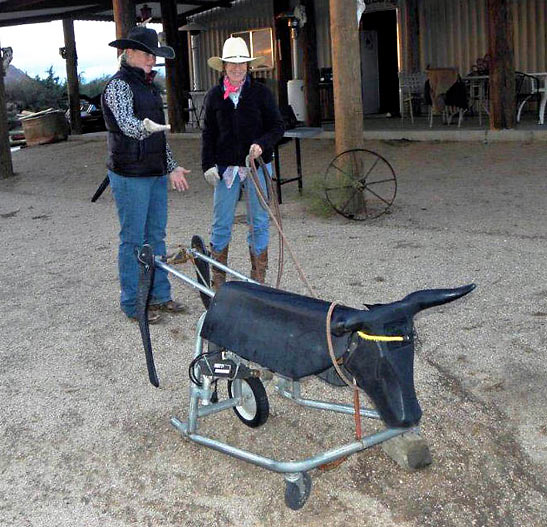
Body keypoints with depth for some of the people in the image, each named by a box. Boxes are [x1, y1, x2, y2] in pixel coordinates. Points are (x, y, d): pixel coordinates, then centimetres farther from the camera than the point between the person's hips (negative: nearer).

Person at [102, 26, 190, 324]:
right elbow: (126, 122, -31)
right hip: (130, 176, -8)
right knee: (133, 239, -1)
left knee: (156, 235, 14)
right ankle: (133, 305, 9)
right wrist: (145, 126, -53)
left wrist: (171, 167, 22)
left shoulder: (149, 85, 15)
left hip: (156, 173, 9)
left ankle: (159, 295, 25)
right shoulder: (119, 85, -12)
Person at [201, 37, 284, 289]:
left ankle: (258, 281, 16)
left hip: (257, 165, -1)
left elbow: (277, 126, 2)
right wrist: (208, 165, -2)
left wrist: (261, 144, -16)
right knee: (221, 223, 2)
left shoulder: (261, 92, 1)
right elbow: (208, 133, 8)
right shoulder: (214, 96, 5)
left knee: (259, 222, 5)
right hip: (225, 166, 1)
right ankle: (218, 281, 13)